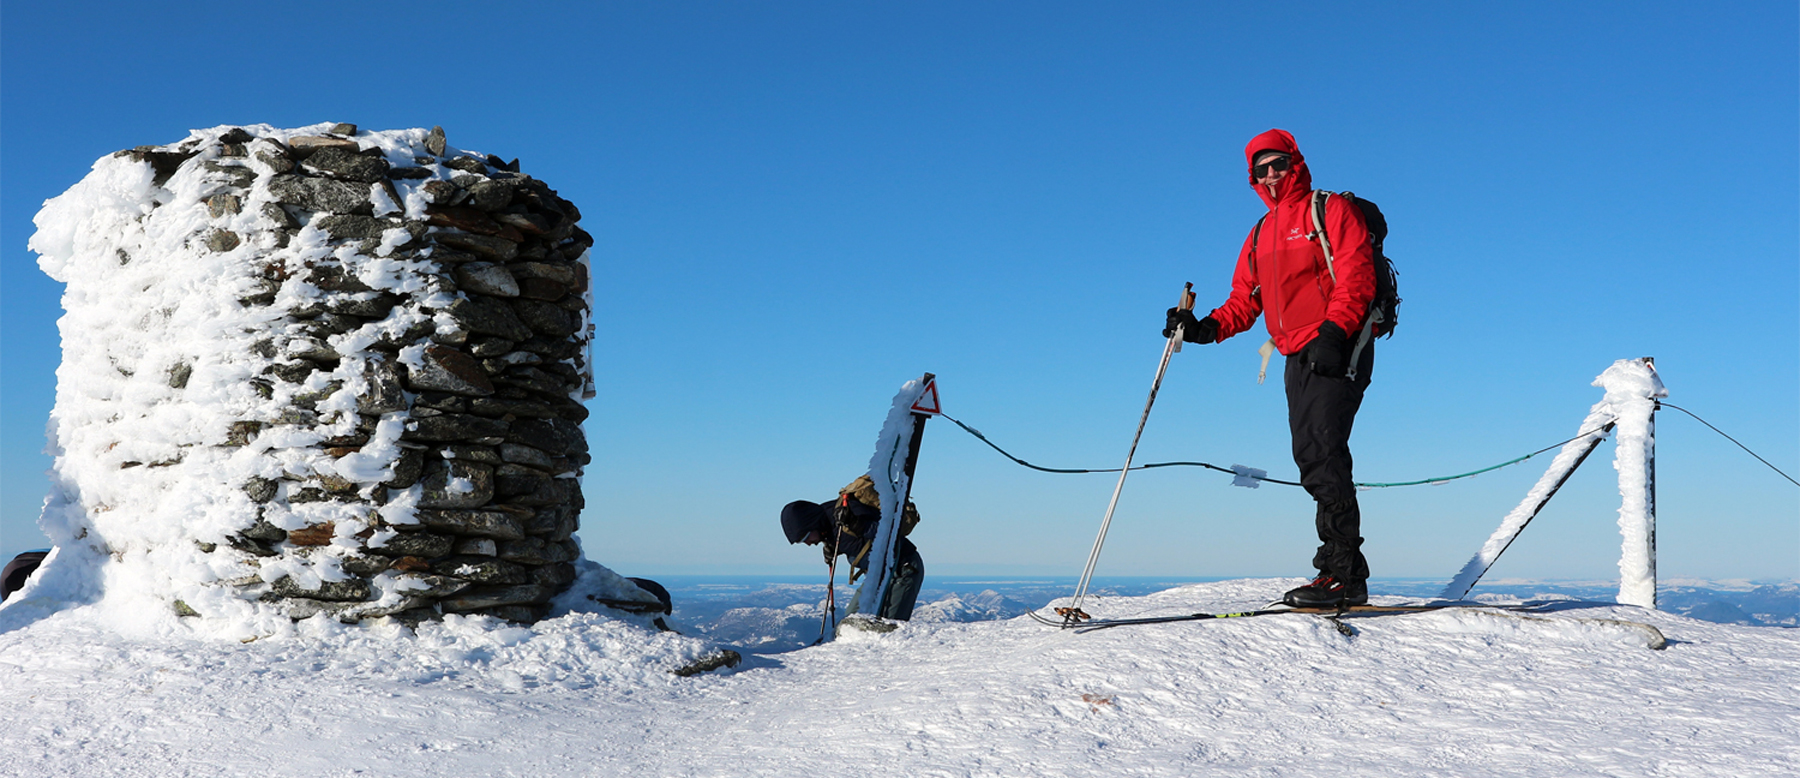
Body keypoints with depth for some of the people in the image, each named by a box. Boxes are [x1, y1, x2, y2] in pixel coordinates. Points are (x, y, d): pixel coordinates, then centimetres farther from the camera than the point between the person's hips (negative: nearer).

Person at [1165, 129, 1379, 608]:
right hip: (1298, 358, 7)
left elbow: (1356, 275, -9)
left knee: (1323, 451, -17)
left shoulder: (1331, 210, 2)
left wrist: (1333, 330, -23)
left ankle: (1343, 572, -18)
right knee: (1310, 458, 3)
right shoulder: (1261, 235, 23)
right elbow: (1245, 301, 19)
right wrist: (1208, 328, 1)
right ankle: (1343, 571, 7)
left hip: (1337, 350, -7)